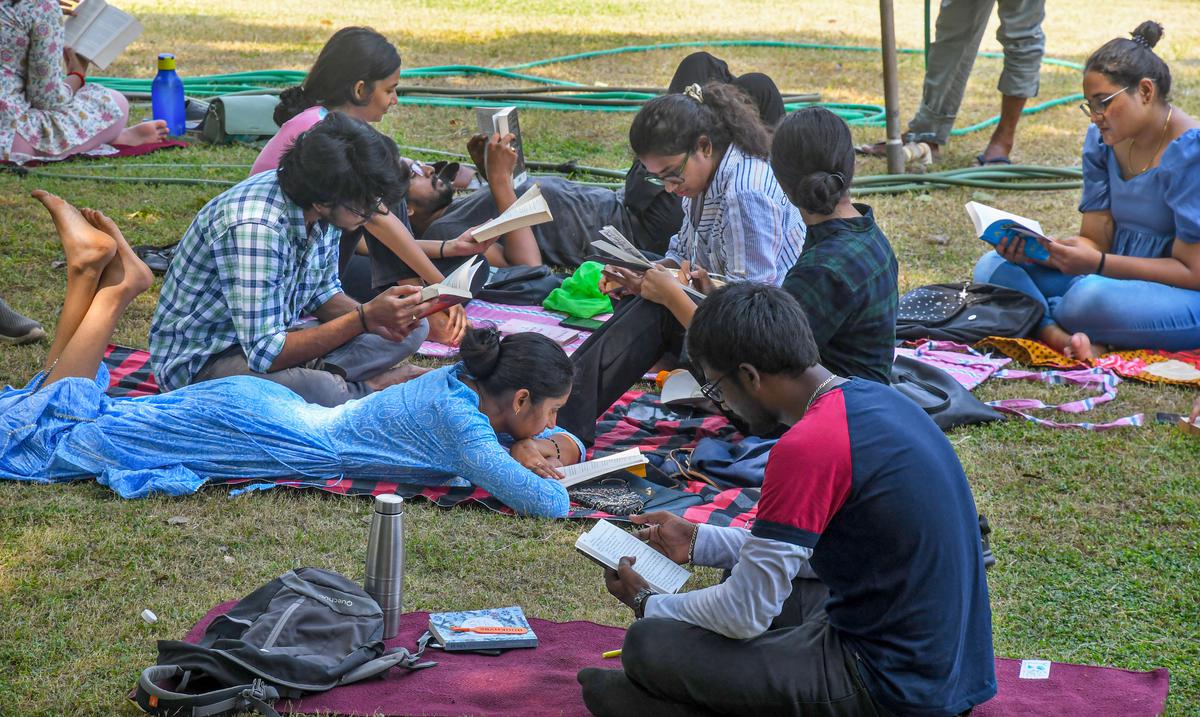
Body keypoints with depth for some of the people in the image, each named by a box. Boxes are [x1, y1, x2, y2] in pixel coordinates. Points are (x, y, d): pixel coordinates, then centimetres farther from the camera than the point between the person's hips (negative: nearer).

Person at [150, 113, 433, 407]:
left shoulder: (321, 211, -7)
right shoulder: (254, 228, -32)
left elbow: (322, 293, 10)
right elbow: (265, 356, -32)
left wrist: (370, 317, -12)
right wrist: (364, 317, -30)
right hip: (203, 361, -9)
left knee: (413, 328, 0)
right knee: (317, 391, -39)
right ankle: (368, 390, -10)